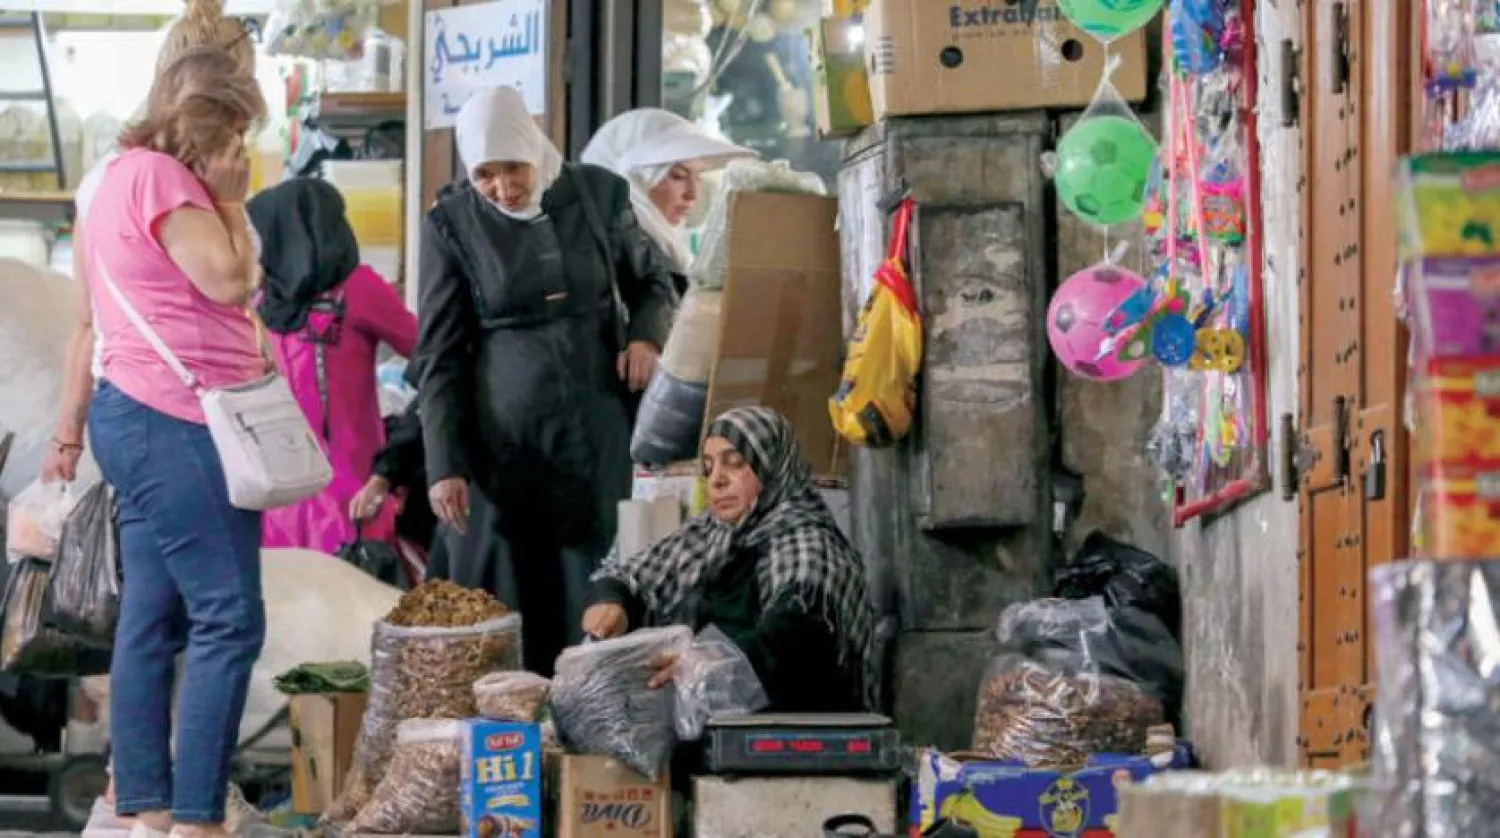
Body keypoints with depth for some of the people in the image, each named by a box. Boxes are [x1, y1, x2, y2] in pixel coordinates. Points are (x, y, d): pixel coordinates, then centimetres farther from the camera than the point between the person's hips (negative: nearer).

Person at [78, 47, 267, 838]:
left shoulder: (126, 175, 20)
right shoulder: (160, 177, -13)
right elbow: (230, 278, -15)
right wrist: (230, 201, -3)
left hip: (142, 418, 11)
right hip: (174, 423, -11)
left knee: (155, 618, 9)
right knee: (229, 619, -11)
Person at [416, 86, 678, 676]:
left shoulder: (599, 195, 2)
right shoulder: (452, 224, -2)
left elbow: (653, 280, 18)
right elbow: (438, 357, 0)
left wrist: (647, 335, -4)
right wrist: (444, 466, -7)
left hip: (599, 431, 2)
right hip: (508, 442, -1)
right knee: (516, 609, -3)